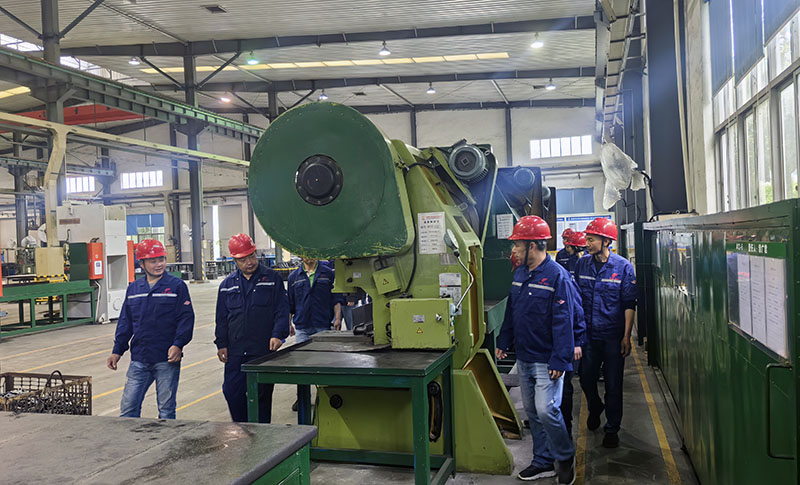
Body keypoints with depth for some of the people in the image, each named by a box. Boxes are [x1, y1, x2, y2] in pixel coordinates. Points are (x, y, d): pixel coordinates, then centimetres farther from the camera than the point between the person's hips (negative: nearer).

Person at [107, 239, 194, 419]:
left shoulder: (177, 286, -2)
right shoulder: (133, 289, 12)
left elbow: (186, 318, -6)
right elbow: (125, 322, 16)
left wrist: (178, 344, -17)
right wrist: (117, 350, 12)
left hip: (167, 359, -4)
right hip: (139, 360, 4)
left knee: (166, 410, 6)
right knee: (128, 408, 5)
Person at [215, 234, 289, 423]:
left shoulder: (272, 279, 2)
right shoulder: (227, 285, 11)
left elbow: (282, 310, -1)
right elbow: (221, 318, 14)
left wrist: (278, 335, -13)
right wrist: (221, 344, 6)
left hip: (263, 350, -3)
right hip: (235, 352, 3)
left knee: (261, 395, 5)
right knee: (232, 392, 2)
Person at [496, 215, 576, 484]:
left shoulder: (557, 276, -17)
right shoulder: (520, 273, 8)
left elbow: (563, 321, -20)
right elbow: (511, 311, 17)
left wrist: (559, 361, -22)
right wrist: (503, 342, 17)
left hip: (547, 360, -8)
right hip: (524, 357, 8)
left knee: (546, 410, -10)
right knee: (532, 412, 14)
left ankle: (565, 458, 16)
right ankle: (543, 462, 28)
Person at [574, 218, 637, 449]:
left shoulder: (623, 267, -7)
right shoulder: (582, 264, 2)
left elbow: (629, 305, -5)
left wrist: (626, 337, -9)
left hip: (613, 336, -3)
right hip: (587, 334, 3)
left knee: (613, 385, 5)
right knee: (586, 378, 11)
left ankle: (612, 429, 21)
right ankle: (594, 409, 41)